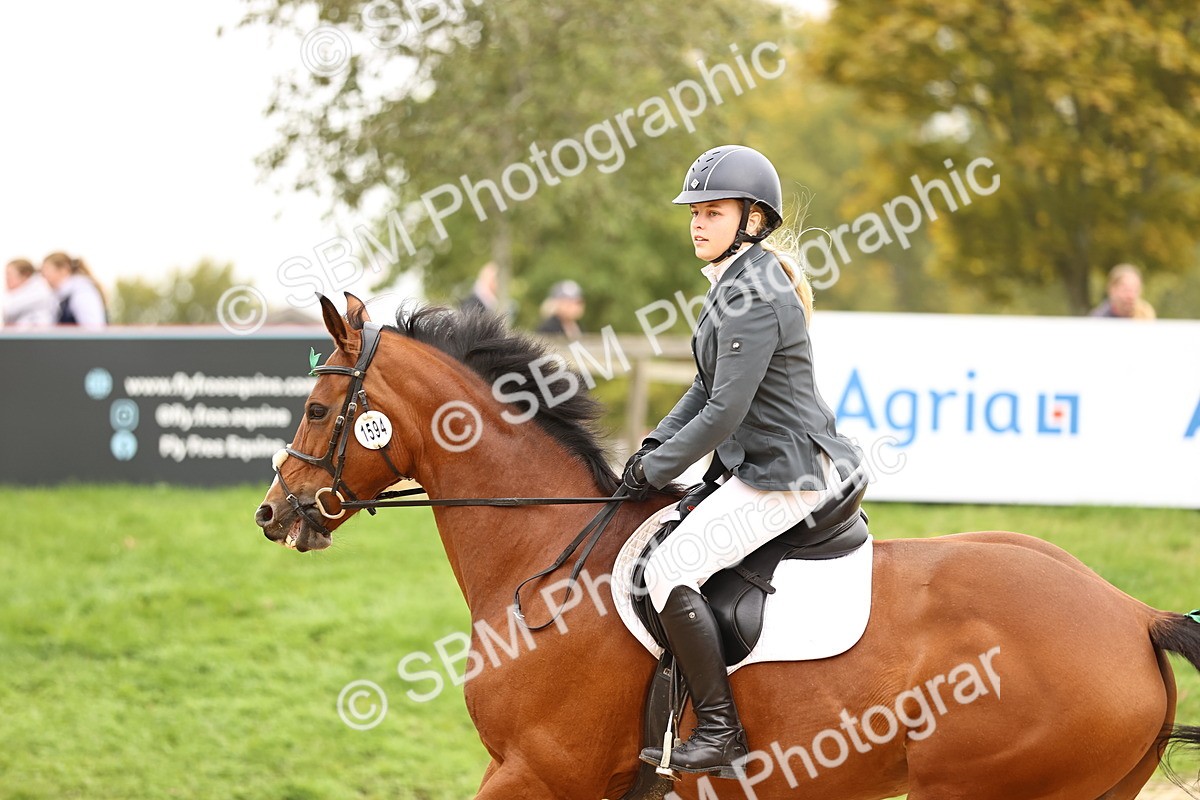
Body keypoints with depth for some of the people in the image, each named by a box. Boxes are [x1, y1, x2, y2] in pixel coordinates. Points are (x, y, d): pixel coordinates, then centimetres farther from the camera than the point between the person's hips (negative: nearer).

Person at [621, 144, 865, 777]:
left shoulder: (751, 298, -19)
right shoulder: (740, 281, 14)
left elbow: (724, 412, -22)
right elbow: (709, 387, 18)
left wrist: (655, 471, -12)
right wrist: (653, 449, 6)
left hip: (785, 475, -11)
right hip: (765, 464, 11)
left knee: (670, 569, -19)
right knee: (660, 536, 22)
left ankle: (720, 735, -17)